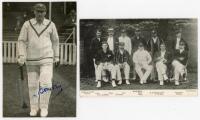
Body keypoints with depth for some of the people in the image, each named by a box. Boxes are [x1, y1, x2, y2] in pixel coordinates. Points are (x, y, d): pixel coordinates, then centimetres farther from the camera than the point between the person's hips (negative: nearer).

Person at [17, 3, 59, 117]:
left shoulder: (51, 25, -3)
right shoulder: (27, 24, -4)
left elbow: (55, 40, 9)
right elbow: (21, 41, -3)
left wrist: (56, 57, 12)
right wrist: (21, 57, -13)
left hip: (46, 58, -1)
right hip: (32, 59, 1)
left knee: (46, 83, -13)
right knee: (33, 84, 7)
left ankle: (44, 107, 5)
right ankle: (34, 107, 24)